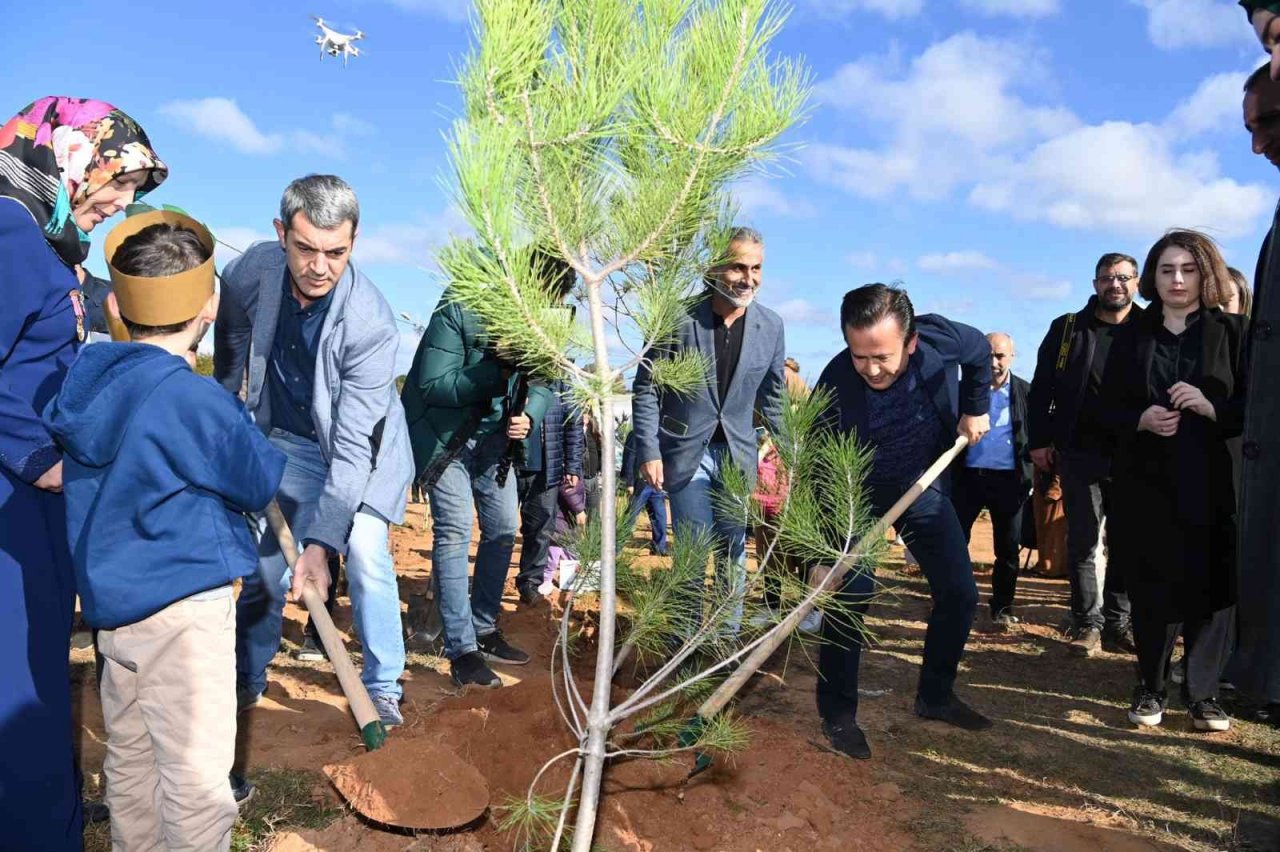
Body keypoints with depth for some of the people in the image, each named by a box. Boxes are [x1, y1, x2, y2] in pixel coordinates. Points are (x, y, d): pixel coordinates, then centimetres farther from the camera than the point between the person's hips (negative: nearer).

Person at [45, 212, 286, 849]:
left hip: (111, 599, 8)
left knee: (130, 753, 22)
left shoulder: (90, 378, 1)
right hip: (181, 606, -8)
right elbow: (262, 483, -8)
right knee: (198, 774, 3)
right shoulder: (192, 399, -20)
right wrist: (264, 447, 11)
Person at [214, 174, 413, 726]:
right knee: (265, 563, 6)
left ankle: (382, 687, 1)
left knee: (366, 555, -15)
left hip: (359, 446, -3)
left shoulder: (371, 324, -34)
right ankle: (247, 680, 27)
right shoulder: (250, 273, -21)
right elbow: (230, 353, 4)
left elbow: (353, 446, -33)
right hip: (286, 440, 4)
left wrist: (321, 542, -36)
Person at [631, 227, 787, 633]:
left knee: (734, 555, 10)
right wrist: (649, 451, -10)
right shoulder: (679, 320, -11)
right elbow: (645, 389, -5)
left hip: (738, 454, 3)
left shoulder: (771, 326, -1)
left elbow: (773, 396, 10)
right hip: (686, 453, -3)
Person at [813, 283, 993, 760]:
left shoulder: (941, 339, -25)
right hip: (856, 490, -3)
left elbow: (981, 352, 1)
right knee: (850, 594, -15)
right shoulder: (834, 385, -33)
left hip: (923, 484, 4)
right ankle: (838, 713, 3)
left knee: (960, 593, 5)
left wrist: (975, 409, -2)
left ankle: (935, 695, 25)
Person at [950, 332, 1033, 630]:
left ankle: (1002, 608, 21)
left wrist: (1032, 474, -5)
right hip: (968, 476, 0)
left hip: (1009, 480, 0)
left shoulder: (1026, 392, 4)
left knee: (1008, 548, 7)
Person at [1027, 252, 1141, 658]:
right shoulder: (1067, 328, 5)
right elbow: (1041, 388, 5)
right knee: (1083, 541, 3)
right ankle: (1086, 622, 11)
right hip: (1080, 453, -1)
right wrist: (1039, 440, -1)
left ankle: (1117, 622, 18)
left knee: (1126, 542, 7)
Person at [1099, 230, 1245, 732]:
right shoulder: (1133, 337, 9)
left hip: (1211, 481, -1)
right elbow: (1109, 409, 8)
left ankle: (1203, 693, 13)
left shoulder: (1232, 332, 4)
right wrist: (1142, 419, -12)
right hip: (1147, 481, 1)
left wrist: (1211, 408, -18)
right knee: (1152, 583, 4)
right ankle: (1150, 687, 16)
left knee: (1210, 583, 0)